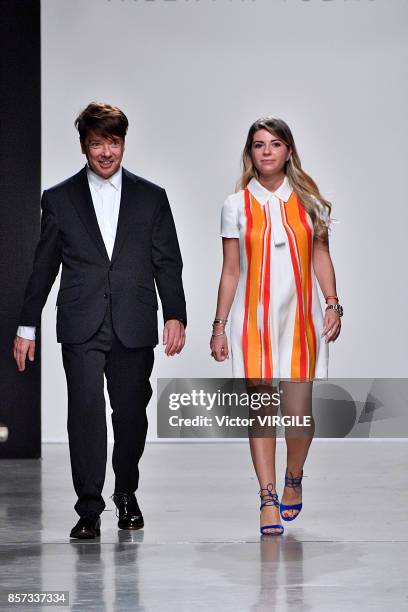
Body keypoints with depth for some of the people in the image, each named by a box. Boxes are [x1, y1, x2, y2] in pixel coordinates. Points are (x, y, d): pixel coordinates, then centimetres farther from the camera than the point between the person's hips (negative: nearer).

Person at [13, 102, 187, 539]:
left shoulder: (151, 198, 9)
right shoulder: (59, 199, 7)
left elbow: (168, 263, 8)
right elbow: (43, 268, 9)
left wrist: (175, 316, -3)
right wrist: (27, 327, 7)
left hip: (134, 329, 1)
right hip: (81, 329, -1)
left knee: (131, 413, 5)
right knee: (85, 411, -10)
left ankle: (126, 494, 27)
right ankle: (89, 510, -7)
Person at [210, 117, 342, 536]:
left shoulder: (308, 201, 7)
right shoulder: (236, 205, 5)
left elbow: (321, 256, 11)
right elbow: (231, 271, 7)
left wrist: (332, 305, -1)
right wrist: (219, 326, 4)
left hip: (299, 317, 0)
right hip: (253, 319, 0)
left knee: (298, 412, -5)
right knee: (260, 410, -4)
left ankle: (293, 481, 23)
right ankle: (269, 500, 0)